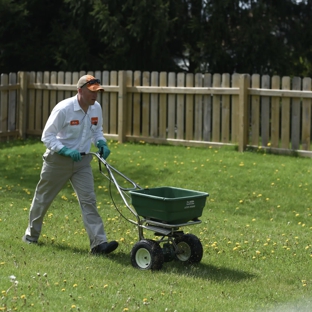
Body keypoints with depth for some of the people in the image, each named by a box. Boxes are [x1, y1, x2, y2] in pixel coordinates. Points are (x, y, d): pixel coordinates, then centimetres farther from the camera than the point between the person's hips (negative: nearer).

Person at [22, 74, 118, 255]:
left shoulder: (96, 108, -3)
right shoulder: (63, 109, -21)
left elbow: (97, 131, 15)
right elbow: (47, 137, -17)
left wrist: (101, 143, -7)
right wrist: (66, 151, -29)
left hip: (82, 161, 4)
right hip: (58, 159, -4)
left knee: (89, 200, -8)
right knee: (43, 198, 13)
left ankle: (99, 243, -13)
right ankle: (32, 234, 35)